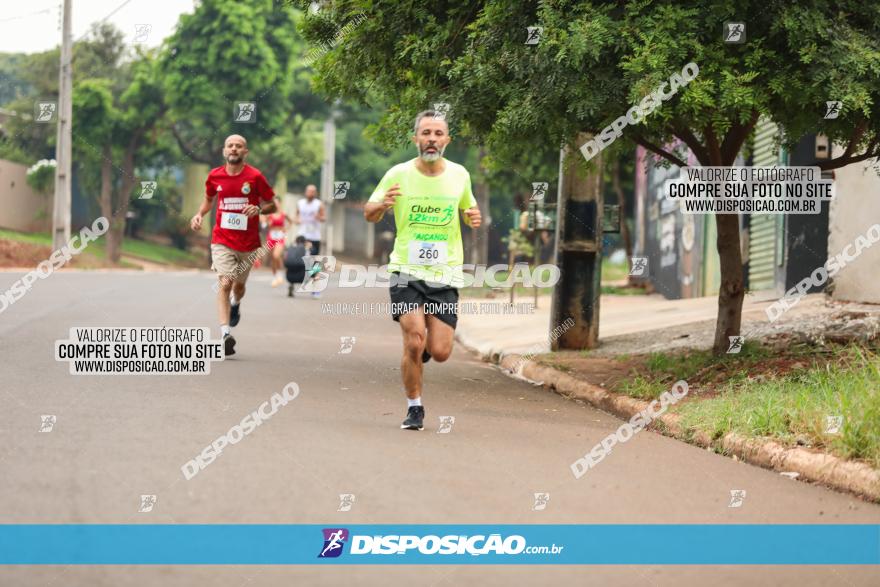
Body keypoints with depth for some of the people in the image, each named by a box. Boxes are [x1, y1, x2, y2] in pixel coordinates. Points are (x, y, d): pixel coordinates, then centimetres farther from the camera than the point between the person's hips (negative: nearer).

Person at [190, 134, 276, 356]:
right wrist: (200, 214, 2)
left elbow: (272, 205, 1)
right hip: (222, 240, 0)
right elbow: (209, 199, 20)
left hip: (248, 243, 0)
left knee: (239, 284, 15)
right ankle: (225, 333, -24)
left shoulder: (255, 177, -7)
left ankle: (235, 304, 53)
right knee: (225, 283, -16)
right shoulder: (215, 176, 1)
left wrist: (258, 209, -20)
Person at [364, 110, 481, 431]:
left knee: (440, 352, -5)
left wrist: (474, 217, -4)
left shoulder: (459, 175, 3)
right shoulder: (398, 175, -4)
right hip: (407, 271, -2)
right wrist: (382, 205, -18)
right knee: (414, 342, -16)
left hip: (446, 274, 2)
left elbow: (469, 207, 21)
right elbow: (369, 214, 5)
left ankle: (422, 345, 33)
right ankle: (414, 408, 6)